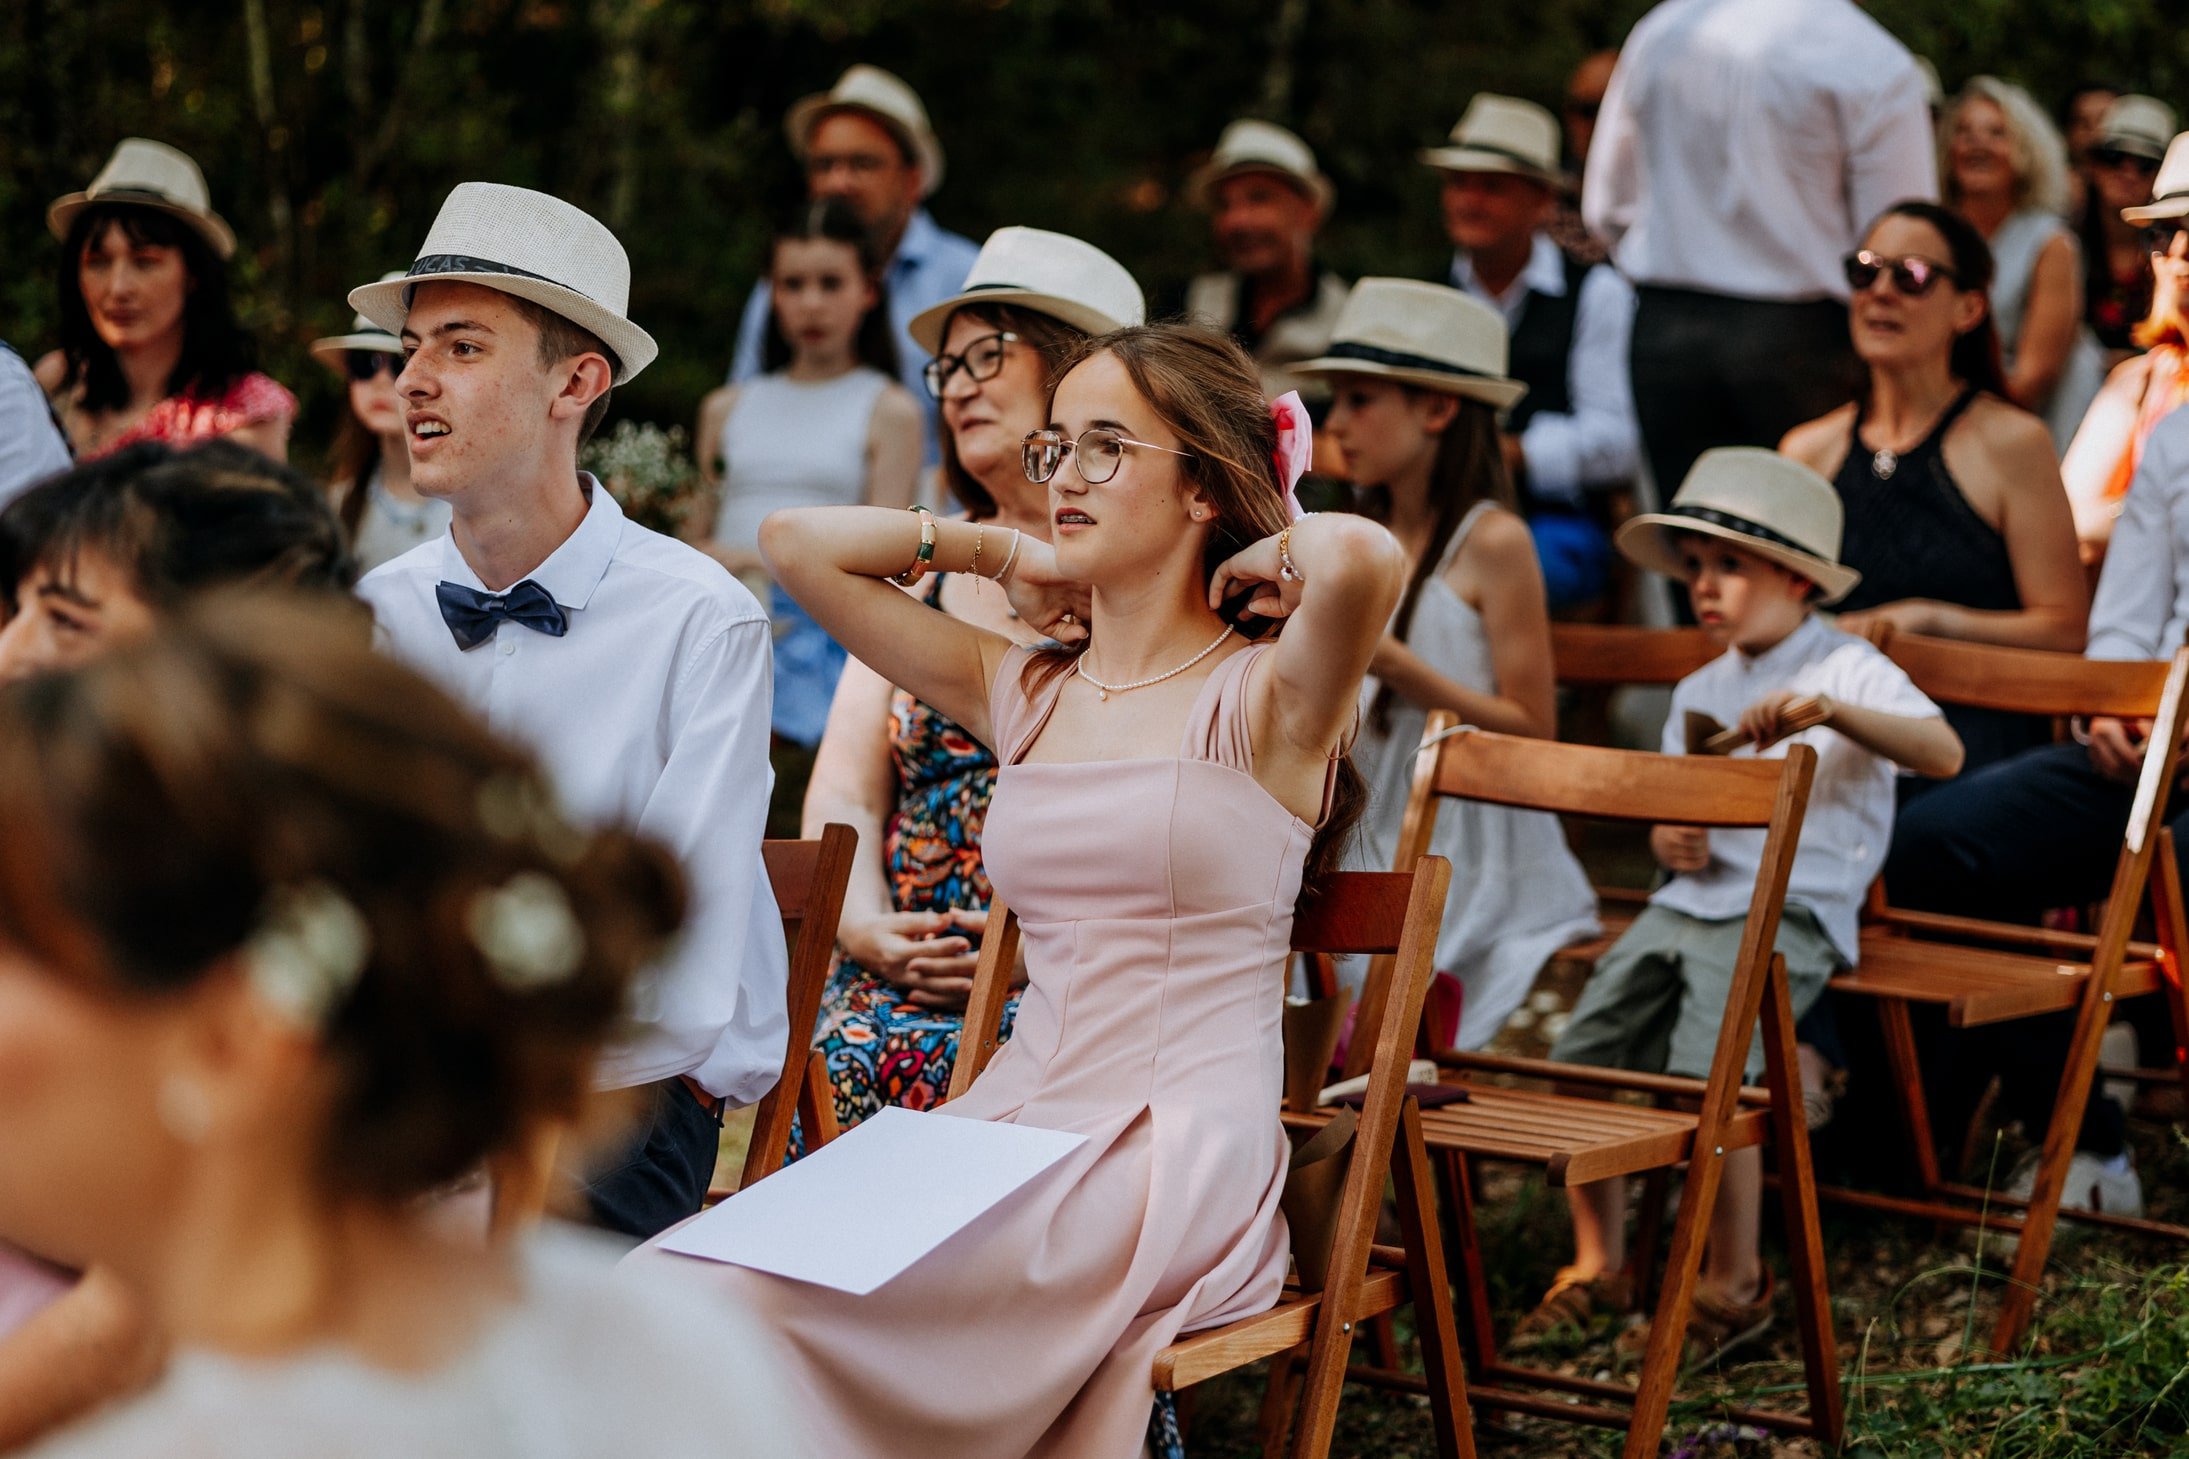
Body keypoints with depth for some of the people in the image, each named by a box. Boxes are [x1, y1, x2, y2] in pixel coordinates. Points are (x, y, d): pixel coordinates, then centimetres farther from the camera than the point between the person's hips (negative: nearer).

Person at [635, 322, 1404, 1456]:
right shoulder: (1022, 693, 17)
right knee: (692, 1288, -22)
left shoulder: (1261, 700, -1)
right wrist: (1002, 553, 18)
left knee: (741, 1297, -27)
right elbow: (798, 542, 20)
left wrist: (1260, 557, -4)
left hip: (1180, 1159, -6)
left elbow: (1365, 556, -24)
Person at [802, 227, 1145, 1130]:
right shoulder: (923, 567, 20)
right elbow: (843, 795, 14)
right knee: (835, 1066, -28)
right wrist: (867, 929, -6)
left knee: (948, 1067, -32)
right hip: (901, 971, 4)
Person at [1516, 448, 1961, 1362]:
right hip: (1691, 900, 7)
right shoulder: (1699, 692, 20)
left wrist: (1831, 712, -35)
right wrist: (1668, 841, -1)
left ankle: (1733, 1286, -10)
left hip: (1790, 913, -7)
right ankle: (1598, 1264, 7)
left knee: (1707, 1072, -25)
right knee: (1581, 1055, -8)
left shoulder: (1848, 671, -2)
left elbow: (1943, 754, -19)